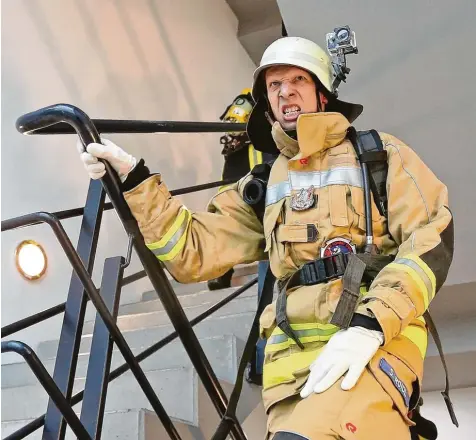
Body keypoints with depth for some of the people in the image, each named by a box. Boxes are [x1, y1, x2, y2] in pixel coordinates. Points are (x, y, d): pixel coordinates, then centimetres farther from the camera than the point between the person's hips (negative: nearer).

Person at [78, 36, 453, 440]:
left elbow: (432, 238, 0)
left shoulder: (378, 153, 12)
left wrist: (371, 324, -14)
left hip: (378, 340, -4)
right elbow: (193, 253, 16)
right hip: (294, 354, 4)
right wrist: (134, 180, 5)